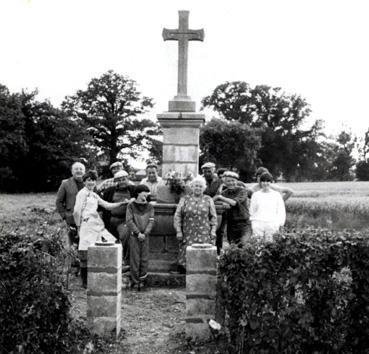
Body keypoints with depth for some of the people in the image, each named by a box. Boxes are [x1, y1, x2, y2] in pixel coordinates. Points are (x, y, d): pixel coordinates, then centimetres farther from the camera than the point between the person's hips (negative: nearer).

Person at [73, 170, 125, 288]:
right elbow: (76, 211, -9)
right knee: (86, 253, -5)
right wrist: (78, 226, -4)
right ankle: (85, 282, 5)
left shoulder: (94, 195, 21)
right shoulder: (82, 193, -4)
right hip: (87, 225, -8)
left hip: (97, 225, 8)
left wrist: (123, 203, 13)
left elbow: (107, 205, 20)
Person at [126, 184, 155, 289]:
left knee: (144, 258, 3)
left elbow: (151, 221, 2)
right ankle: (135, 281, 8)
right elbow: (129, 221, -5)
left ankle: (142, 279, 15)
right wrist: (138, 233, -12)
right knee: (135, 259, 0)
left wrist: (145, 234, -10)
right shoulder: (131, 205, 0)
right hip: (134, 235, -2)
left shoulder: (149, 206, 7)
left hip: (145, 236, 2)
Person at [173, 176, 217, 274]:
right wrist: (178, 231, 0)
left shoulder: (208, 200, 11)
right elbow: (177, 216, 6)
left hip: (204, 234, 0)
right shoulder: (184, 199, 8)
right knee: (187, 254, -8)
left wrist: (213, 231, 4)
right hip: (188, 234, 0)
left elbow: (213, 217, 13)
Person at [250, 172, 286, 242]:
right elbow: (252, 211, 19)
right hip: (258, 223, 1)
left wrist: (279, 225, 0)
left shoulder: (277, 195, 9)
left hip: (272, 224, -1)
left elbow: (281, 211, 9)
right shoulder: (256, 195, 13)